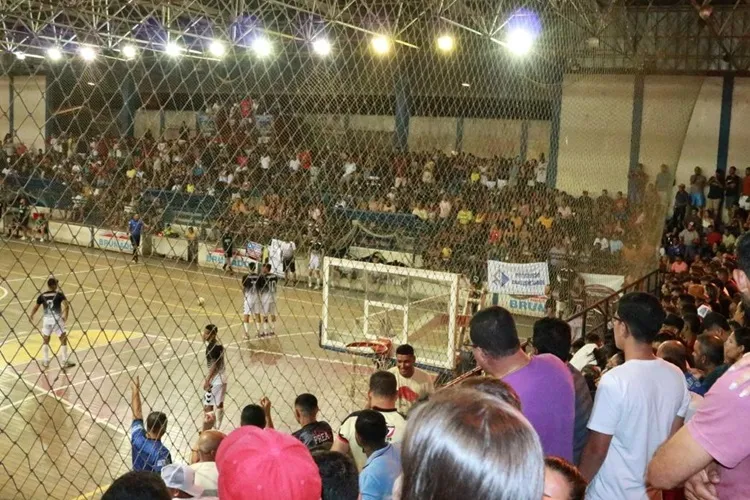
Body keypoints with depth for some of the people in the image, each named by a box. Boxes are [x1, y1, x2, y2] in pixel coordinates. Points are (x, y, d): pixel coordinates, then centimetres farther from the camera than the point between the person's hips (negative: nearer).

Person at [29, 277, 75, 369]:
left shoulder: (42, 296, 4)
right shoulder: (59, 294, -4)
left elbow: (35, 308, 12)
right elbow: (66, 305, -19)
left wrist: (31, 316, 29)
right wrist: (65, 315, -15)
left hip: (46, 319, 3)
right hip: (57, 319, -3)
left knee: (45, 341, 21)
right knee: (63, 340, 8)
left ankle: (45, 362, 23)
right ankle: (64, 362, 7)